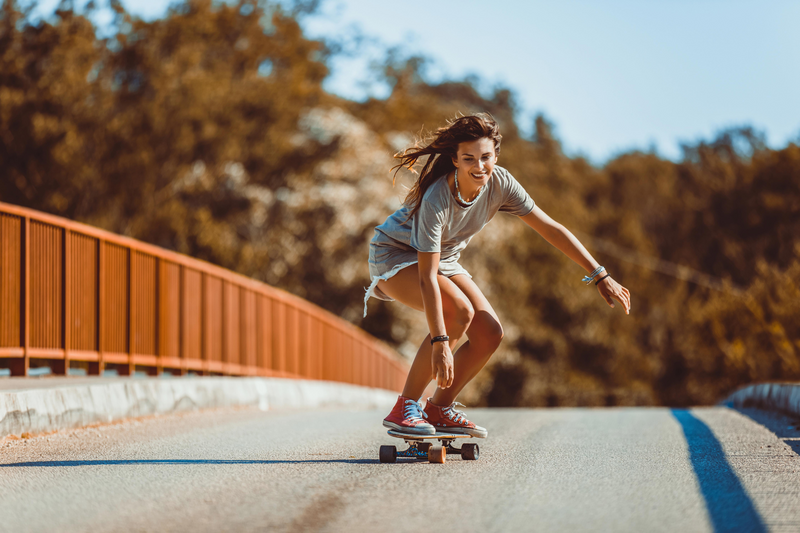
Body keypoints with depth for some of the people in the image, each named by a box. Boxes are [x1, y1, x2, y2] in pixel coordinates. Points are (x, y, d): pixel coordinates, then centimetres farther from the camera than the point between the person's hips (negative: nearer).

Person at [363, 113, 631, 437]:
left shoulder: (499, 183, -19)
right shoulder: (436, 199, -36)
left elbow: (550, 228, -11)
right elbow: (426, 278, -37)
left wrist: (601, 277, -11)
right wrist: (440, 343, -43)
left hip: (442, 259, 7)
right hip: (395, 255, -7)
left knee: (490, 334, -9)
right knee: (459, 311, -31)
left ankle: (440, 409, 10)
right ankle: (404, 409, -21)